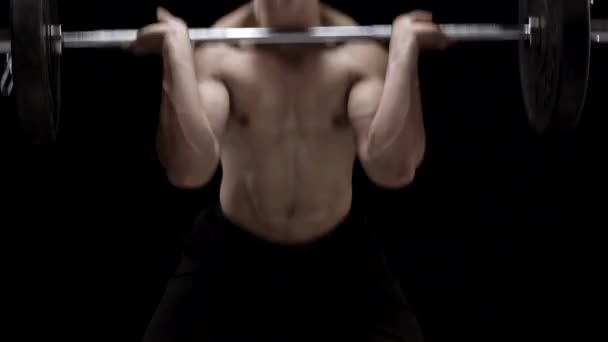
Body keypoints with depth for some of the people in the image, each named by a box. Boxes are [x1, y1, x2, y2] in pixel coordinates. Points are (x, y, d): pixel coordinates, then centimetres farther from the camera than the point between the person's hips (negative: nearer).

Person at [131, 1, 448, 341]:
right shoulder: (221, 53, -18)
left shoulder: (357, 53, -15)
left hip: (338, 255, 1)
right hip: (231, 253, -1)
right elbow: (187, 169, -37)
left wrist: (404, 48, -33)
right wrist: (177, 51, -38)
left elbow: (393, 168, -34)